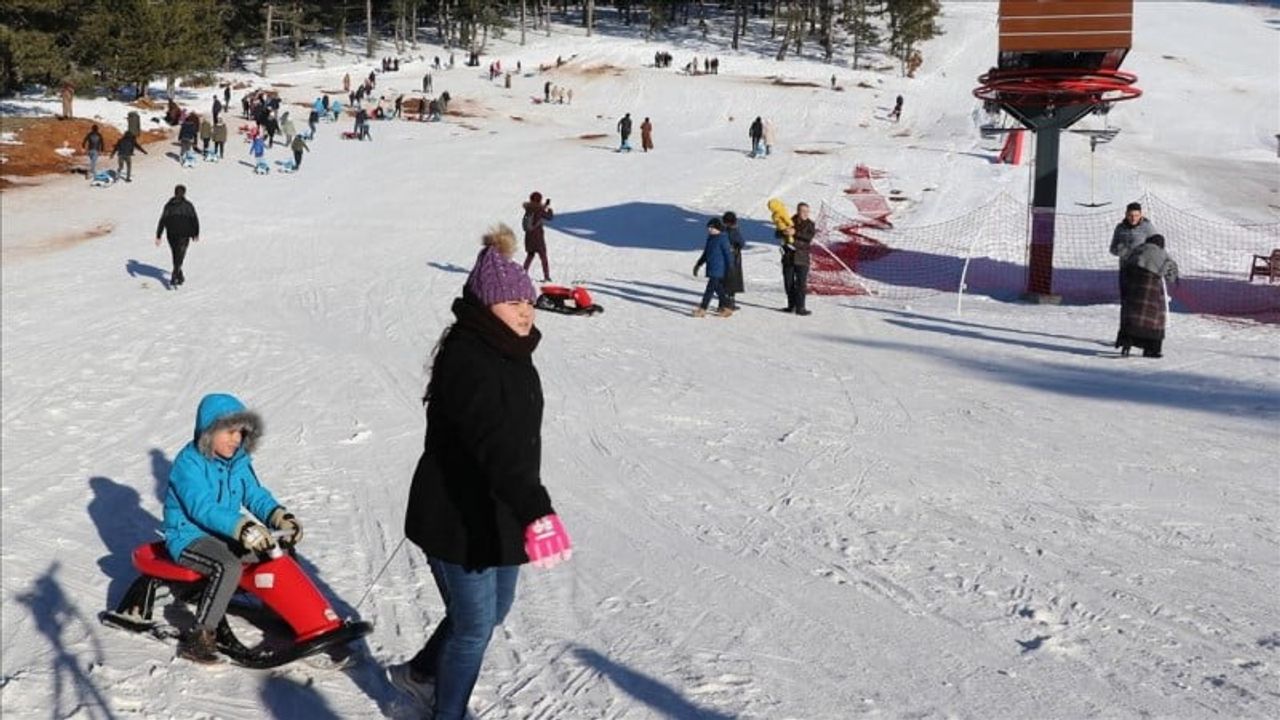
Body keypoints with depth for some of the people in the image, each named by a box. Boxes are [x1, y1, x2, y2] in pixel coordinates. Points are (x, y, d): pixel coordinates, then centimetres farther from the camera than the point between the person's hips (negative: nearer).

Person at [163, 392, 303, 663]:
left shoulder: (239, 460, 5)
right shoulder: (189, 462, -19)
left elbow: (255, 494, 6)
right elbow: (202, 509, -30)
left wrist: (280, 517, -15)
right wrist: (242, 527, -42)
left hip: (225, 535, 8)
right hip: (189, 537, -8)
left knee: (279, 550, -3)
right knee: (229, 567, -35)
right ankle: (199, 637, -31)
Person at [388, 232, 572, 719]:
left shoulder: (511, 354, 6)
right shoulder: (467, 361, -26)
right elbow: (495, 443, -39)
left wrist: (528, 508, 29)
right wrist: (537, 511, -48)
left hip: (500, 515, 10)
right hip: (459, 520, -10)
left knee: (495, 609, 24)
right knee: (475, 624, 3)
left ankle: (420, 672, 46)